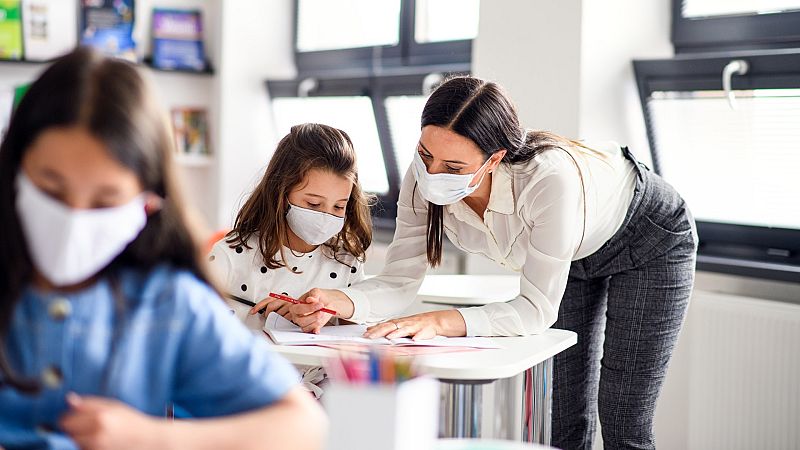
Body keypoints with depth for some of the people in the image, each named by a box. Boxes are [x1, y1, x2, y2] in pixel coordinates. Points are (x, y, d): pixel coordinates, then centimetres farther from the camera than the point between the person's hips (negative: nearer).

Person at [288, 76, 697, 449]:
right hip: (574, 256, 5)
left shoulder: (549, 179, -44)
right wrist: (340, 302, -43)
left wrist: (440, 322, -50)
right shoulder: (423, 181, -27)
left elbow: (538, 309, -37)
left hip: (649, 239, -5)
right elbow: (399, 282, -22)